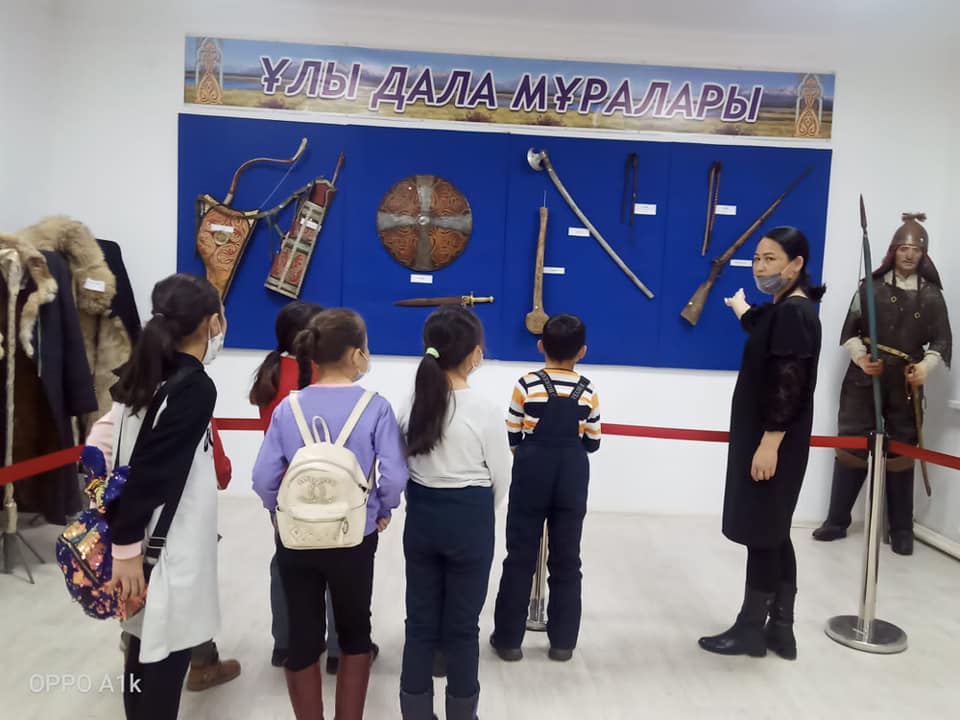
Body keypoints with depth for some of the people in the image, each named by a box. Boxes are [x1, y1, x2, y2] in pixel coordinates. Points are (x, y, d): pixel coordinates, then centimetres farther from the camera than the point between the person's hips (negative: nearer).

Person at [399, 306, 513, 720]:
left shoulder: (413, 403, -4)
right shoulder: (482, 409, -15)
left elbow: (404, 464, -3)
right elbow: (501, 475, -6)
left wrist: (425, 498, 9)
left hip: (421, 516, 4)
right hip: (469, 520, -4)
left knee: (420, 620, 14)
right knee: (462, 625, 11)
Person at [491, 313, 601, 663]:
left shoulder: (527, 385, -8)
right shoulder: (588, 391, -1)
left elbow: (510, 436, -5)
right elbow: (592, 443, 4)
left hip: (532, 475, -2)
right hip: (572, 479, 2)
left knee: (520, 556, 7)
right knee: (566, 559, 10)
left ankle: (509, 638, 15)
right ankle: (562, 641, 19)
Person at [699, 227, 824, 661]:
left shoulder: (794, 313, -17)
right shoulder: (782, 309, 12)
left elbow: (790, 387, -22)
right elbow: (762, 330, 37)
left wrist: (769, 444, -23)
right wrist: (742, 308, 55)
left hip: (772, 442, -10)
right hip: (766, 437, 10)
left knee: (761, 534, -1)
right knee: (773, 534, 13)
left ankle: (751, 629, 12)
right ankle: (780, 629, 23)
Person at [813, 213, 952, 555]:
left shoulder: (932, 295, 4)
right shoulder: (871, 287, 2)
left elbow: (942, 342, 1)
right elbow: (850, 332, 1)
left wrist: (925, 366, -19)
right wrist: (860, 357, -18)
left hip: (906, 386, 1)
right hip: (864, 379, 0)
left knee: (901, 454, 6)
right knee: (851, 447, 2)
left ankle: (902, 530, 19)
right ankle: (836, 521, 13)